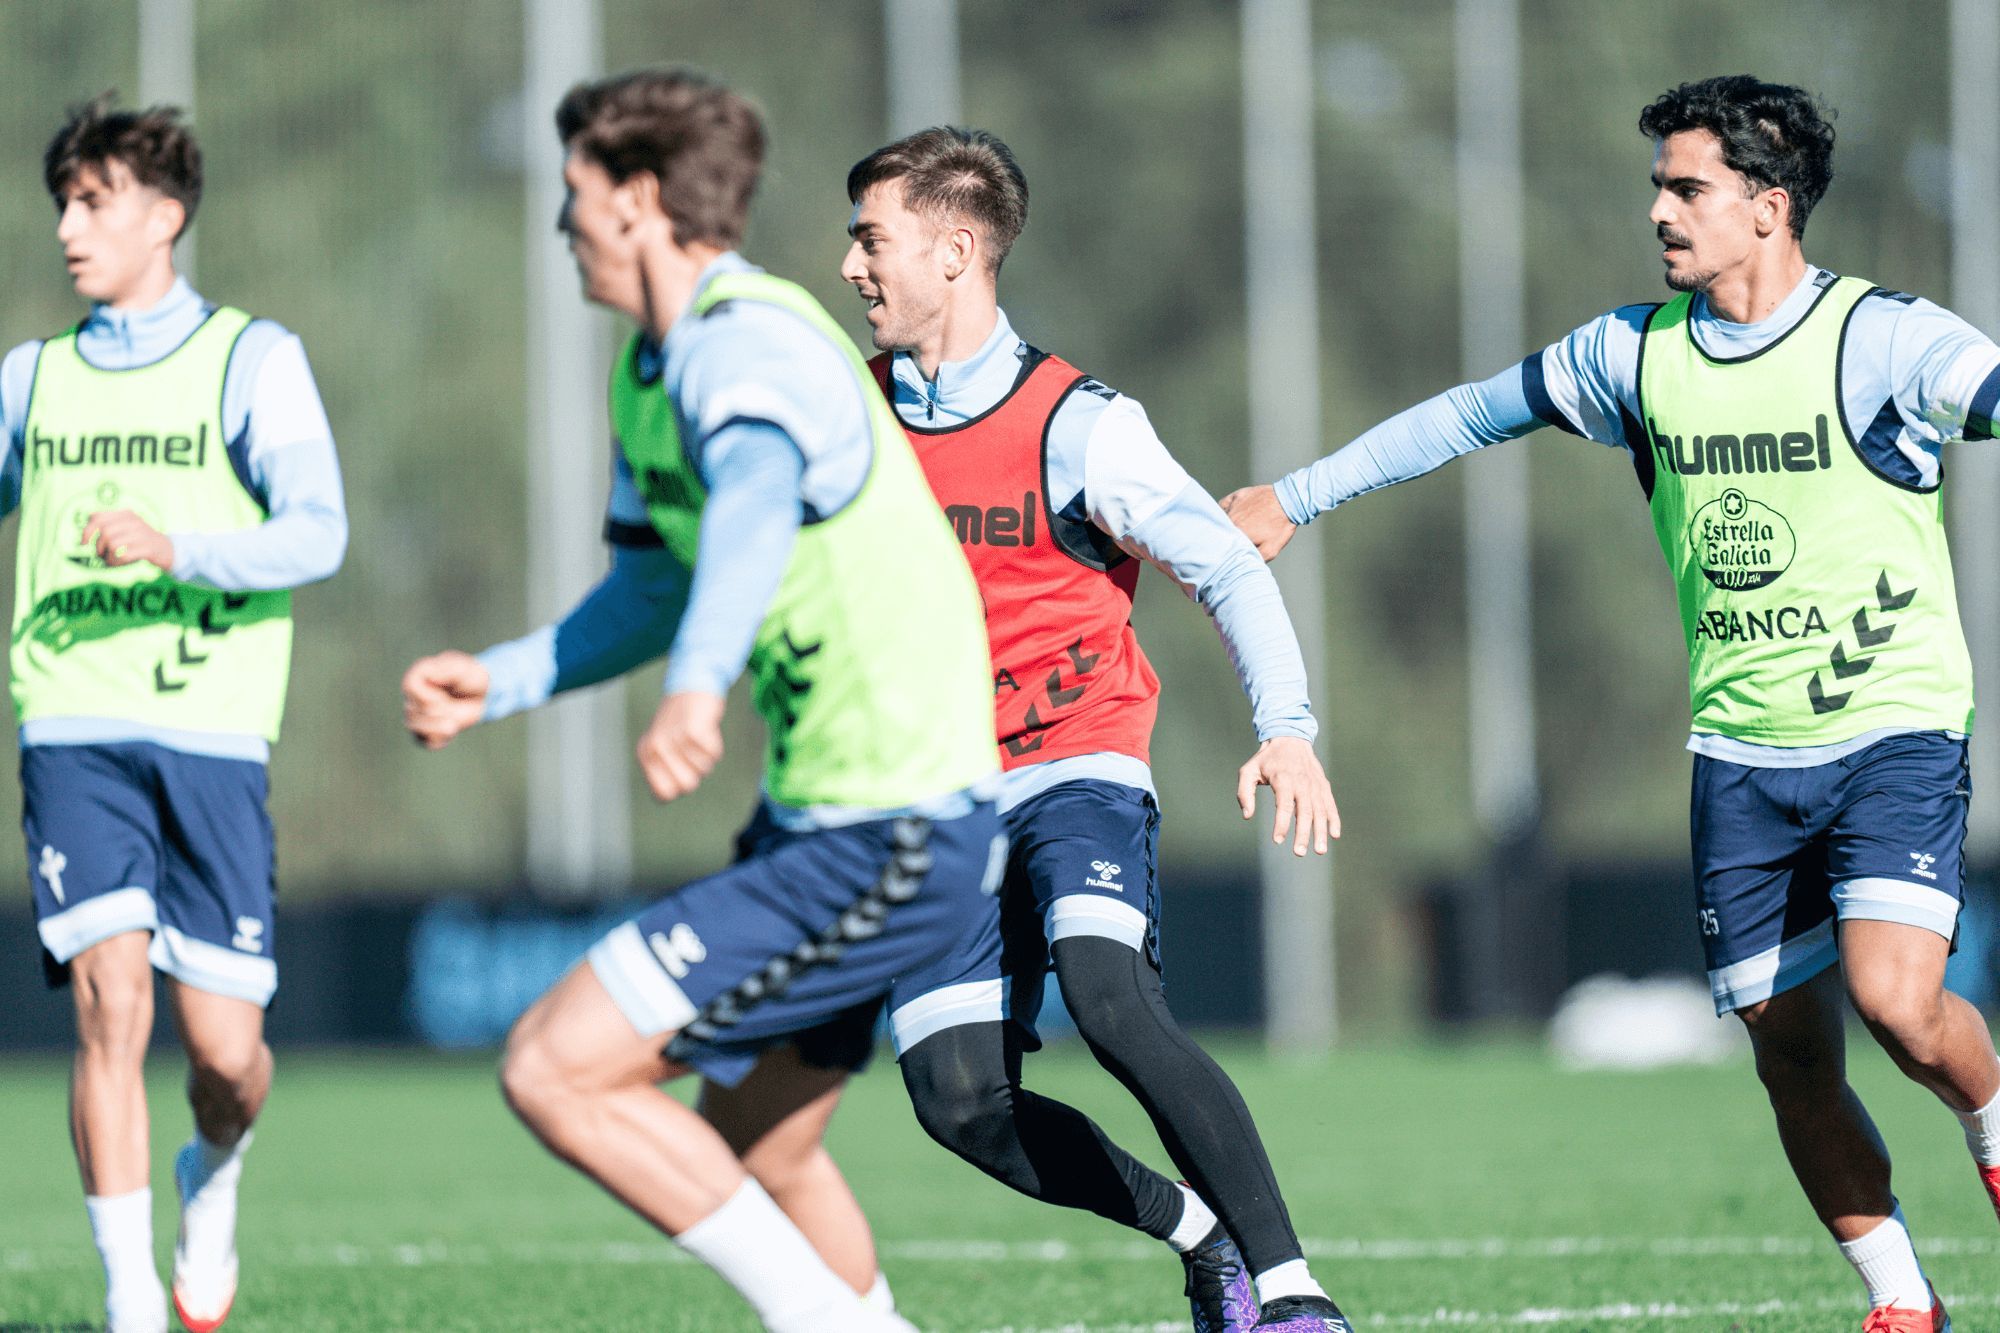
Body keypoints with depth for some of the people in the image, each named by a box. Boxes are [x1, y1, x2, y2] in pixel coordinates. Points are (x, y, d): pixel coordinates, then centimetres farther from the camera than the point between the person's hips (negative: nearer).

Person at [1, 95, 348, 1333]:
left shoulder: (252, 359, 4)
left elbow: (318, 533, -8)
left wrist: (173, 545, -24)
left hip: (210, 734, -2)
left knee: (225, 1052, -2)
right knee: (112, 1004, -15)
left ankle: (215, 1179, 33)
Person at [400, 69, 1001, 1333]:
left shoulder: (750, 345, -20)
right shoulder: (649, 369, 13)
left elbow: (757, 506, -43)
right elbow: (654, 590, 29)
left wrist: (698, 688, -61)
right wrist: (499, 682, 15)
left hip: (882, 839, -10)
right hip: (820, 813, 10)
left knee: (556, 1069, -11)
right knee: (756, 1146, 21)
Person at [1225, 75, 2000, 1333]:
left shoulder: (1881, 339, -9)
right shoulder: (1638, 352, 7)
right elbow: (1475, 414, 20)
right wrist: (1299, 496, 26)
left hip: (1893, 727, -5)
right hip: (1740, 749, 5)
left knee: (1899, 1002, -22)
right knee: (1792, 1051, 1)